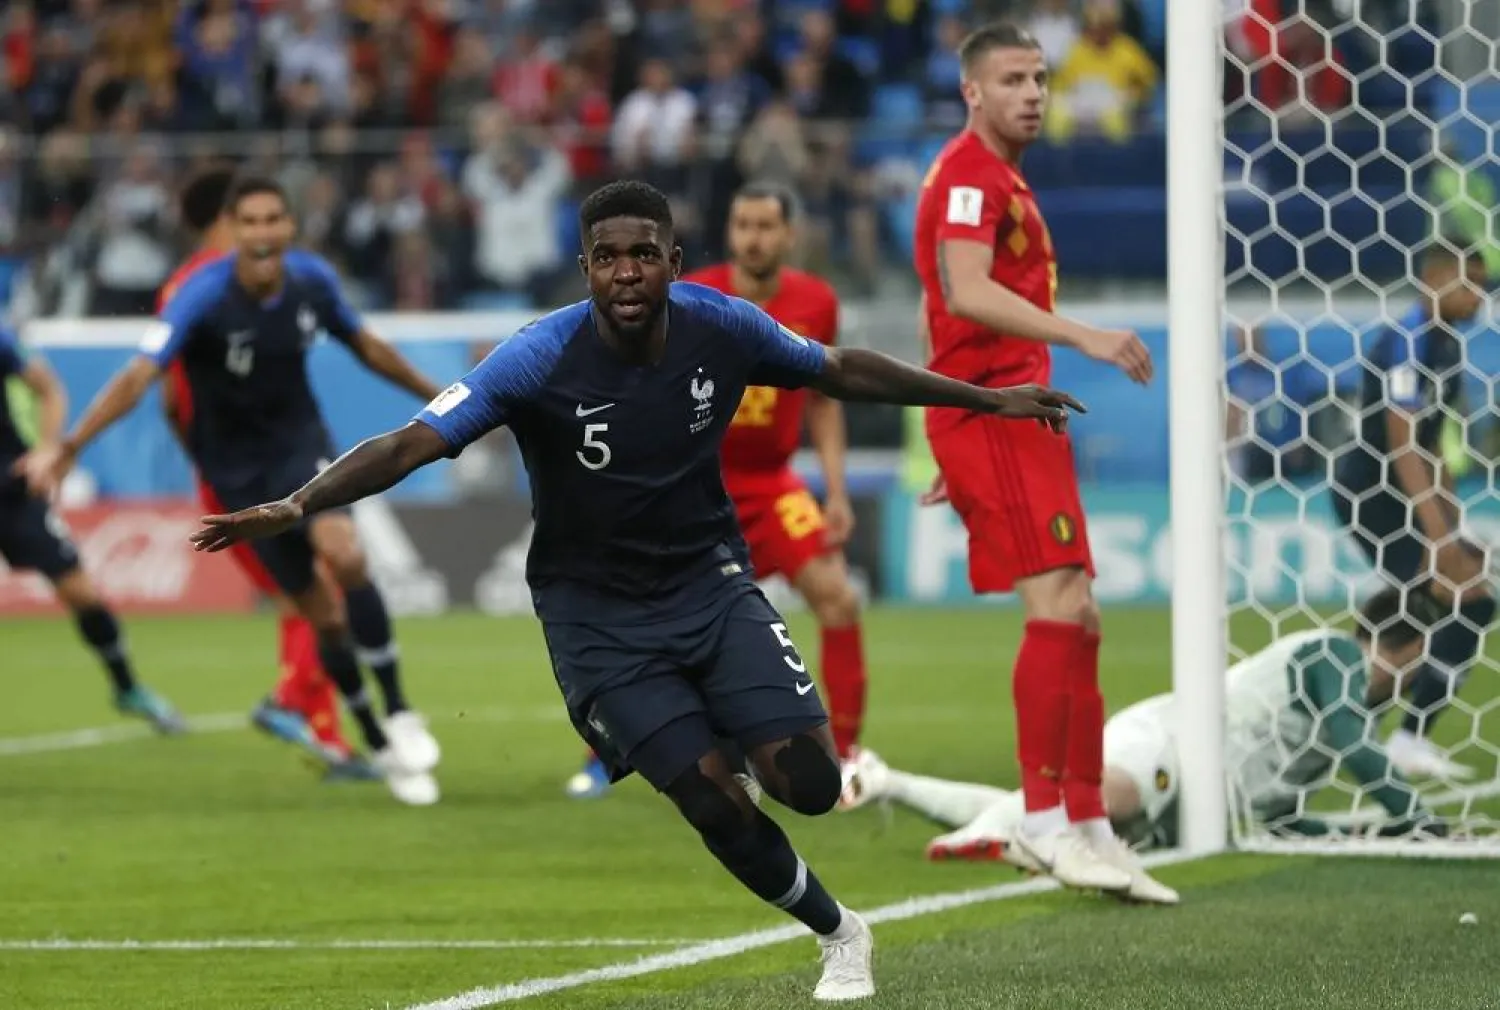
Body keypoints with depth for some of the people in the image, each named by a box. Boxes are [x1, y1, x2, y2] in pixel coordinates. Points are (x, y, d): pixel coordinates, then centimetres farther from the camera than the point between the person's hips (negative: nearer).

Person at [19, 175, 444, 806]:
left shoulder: (312, 281, -10)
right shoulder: (204, 298, -23)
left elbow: (364, 345, 10)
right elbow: (139, 377, -31)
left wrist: (434, 396, 21)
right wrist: (68, 448, -41)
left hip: (300, 442, 2)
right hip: (239, 469, -2)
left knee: (344, 554, -26)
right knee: (322, 613, -1)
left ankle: (398, 716, -14)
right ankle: (382, 752, 17)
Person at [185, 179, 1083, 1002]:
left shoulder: (722, 328, -12)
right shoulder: (540, 359, -22)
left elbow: (842, 371, 6)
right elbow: (412, 445, -28)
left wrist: (985, 398, 12)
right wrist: (296, 507, -42)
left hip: (709, 579, 3)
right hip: (598, 613, -3)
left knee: (811, 784, -13)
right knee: (715, 802, -14)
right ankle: (837, 933, 12)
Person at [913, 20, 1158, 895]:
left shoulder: (1005, 181, 23)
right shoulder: (971, 175, -9)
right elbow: (966, 294, -25)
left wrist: (960, 452, 28)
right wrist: (1084, 336, -32)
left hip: (1017, 418, 10)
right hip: (995, 416, -10)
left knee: (1079, 621, 7)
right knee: (1057, 605, -17)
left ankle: (1088, 827, 9)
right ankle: (1046, 816, -16)